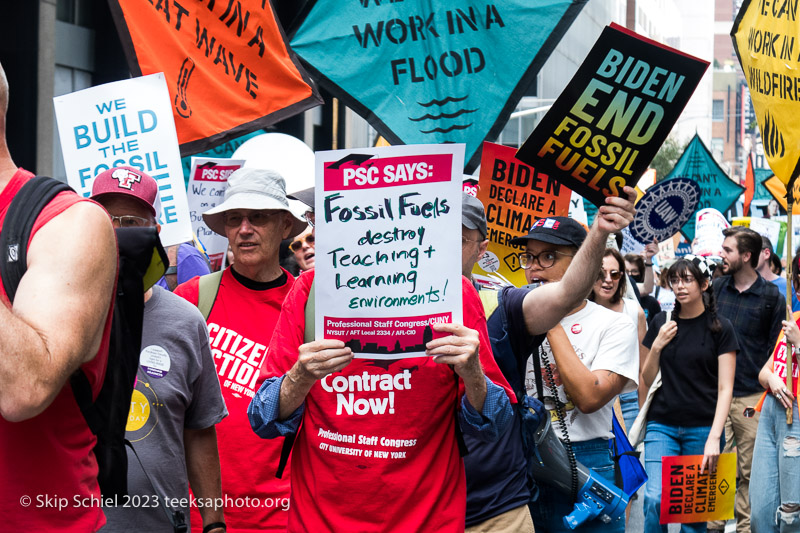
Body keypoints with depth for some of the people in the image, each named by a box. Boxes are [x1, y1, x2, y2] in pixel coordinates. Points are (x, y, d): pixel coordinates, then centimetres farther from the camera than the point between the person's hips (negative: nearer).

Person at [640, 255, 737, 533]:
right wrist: (657, 345, -6)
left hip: (703, 427, -1)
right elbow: (647, 380, 11)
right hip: (662, 425, 2)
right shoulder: (662, 323, 7)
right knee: (656, 498, -17)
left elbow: (725, 388, -5)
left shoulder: (719, 328, -1)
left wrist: (714, 437, -16)